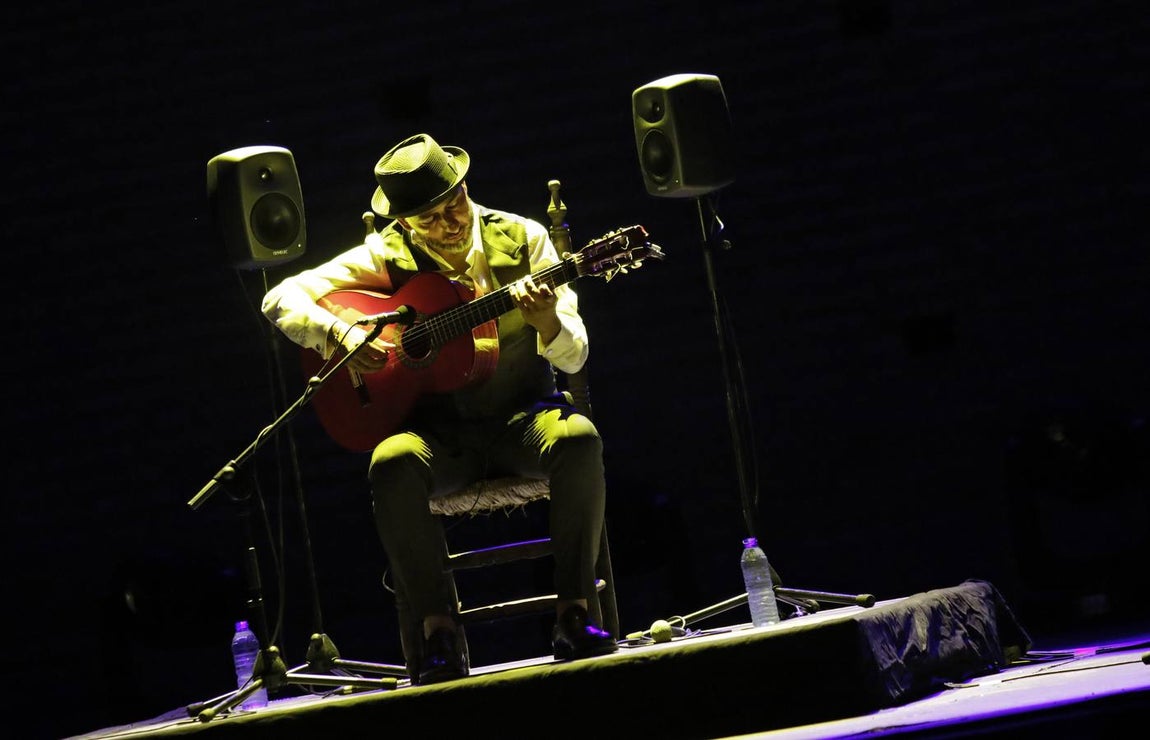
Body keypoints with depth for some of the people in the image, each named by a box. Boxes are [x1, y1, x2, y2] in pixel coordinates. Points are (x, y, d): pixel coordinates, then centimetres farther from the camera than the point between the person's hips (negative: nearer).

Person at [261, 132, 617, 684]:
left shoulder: (521, 239, 2)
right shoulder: (386, 257, 0)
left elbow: (573, 357, -1)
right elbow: (281, 298, -4)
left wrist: (547, 322, -24)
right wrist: (340, 335, -22)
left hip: (520, 414, 1)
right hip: (436, 427, -1)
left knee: (578, 438, -33)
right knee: (393, 465, -35)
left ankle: (572, 614, -22)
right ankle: (437, 631, -24)